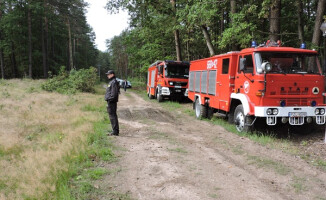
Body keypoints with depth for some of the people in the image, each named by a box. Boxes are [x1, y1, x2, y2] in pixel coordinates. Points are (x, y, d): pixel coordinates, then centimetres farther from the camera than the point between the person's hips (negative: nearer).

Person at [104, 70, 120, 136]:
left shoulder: (114, 82, -14)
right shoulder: (111, 82, 19)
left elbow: (114, 93, -21)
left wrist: (109, 99, -21)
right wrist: (108, 99, 19)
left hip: (112, 102, -11)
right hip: (111, 102, 11)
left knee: (112, 116, -8)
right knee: (113, 116, 13)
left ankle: (115, 131, -5)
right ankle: (115, 131, 19)